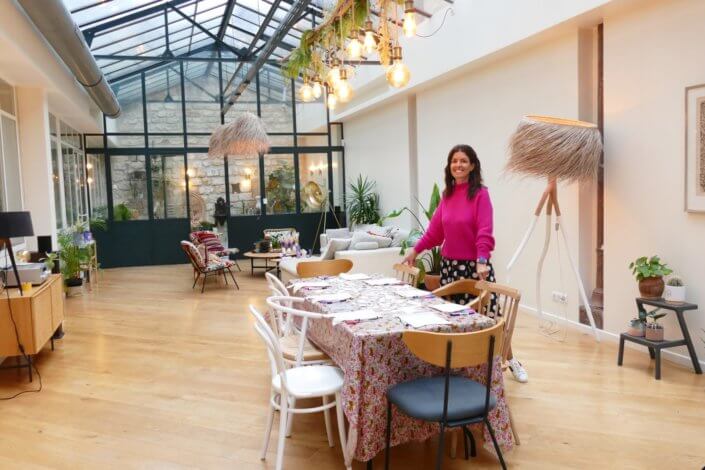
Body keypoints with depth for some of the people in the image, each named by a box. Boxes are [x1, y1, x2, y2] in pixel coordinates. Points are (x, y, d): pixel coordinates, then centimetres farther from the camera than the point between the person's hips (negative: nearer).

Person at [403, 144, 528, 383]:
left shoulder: (480, 194, -8)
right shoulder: (447, 195, 9)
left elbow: (484, 232, -17)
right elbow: (435, 229, 12)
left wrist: (482, 260, -28)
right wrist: (416, 249, 8)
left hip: (474, 265, -5)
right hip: (449, 265, 5)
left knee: (488, 314, -1)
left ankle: (511, 361, 19)